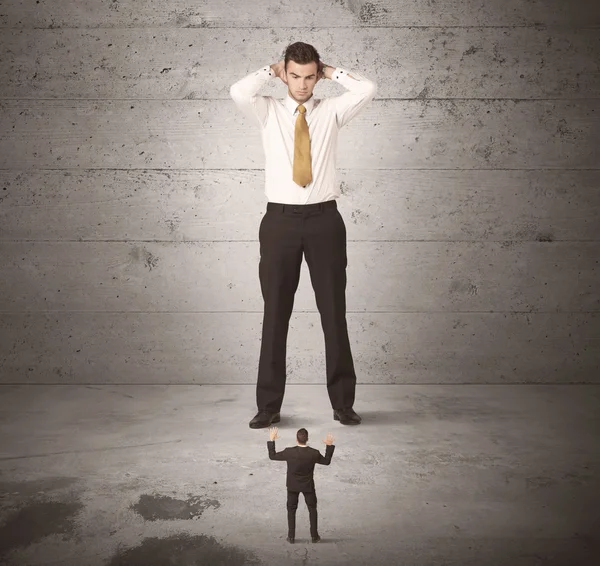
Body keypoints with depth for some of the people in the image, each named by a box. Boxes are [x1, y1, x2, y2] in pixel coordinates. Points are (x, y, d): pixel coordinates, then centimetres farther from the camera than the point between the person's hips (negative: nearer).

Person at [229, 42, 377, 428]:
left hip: (324, 220, 0)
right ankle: (269, 405, 12)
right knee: (275, 314, 3)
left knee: (334, 312, 4)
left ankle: (343, 402, 14)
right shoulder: (269, 112, 9)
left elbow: (368, 89, -7)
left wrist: (332, 71, 7)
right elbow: (238, 92, -11)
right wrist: (271, 71, 4)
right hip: (280, 220, 0)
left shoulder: (332, 111, 9)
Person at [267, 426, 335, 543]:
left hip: (293, 485, 0)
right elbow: (326, 461, -4)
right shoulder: (314, 453, -22)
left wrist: (271, 440, -7)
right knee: (312, 509, 19)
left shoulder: (289, 452, -24)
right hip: (308, 485, 0)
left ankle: (291, 536, 20)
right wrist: (330, 445, 0)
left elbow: (272, 456, -11)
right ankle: (314, 536, 23)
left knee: (291, 510, 17)